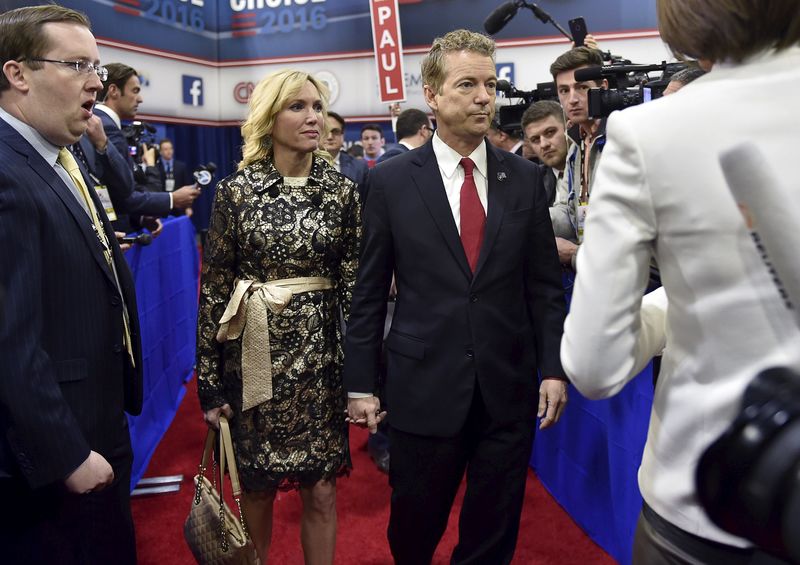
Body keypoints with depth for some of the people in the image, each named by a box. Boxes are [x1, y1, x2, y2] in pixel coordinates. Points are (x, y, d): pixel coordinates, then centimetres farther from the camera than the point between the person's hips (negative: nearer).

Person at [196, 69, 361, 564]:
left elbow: (354, 284, 1)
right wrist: (210, 379, -3)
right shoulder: (237, 190, -3)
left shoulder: (342, 190, 0)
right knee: (257, 486, 13)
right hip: (255, 354, 0)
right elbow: (215, 286, -2)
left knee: (321, 489, 9)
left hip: (320, 353, 1)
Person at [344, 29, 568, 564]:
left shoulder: (524, 177, 3)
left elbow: (544, 283, 6)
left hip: (509, 388, 2)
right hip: (424, 387, -1)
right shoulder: (391, 180, -3)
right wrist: (361, 383, -1)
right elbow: (369, 292, -1)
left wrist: (554, 367, 1)